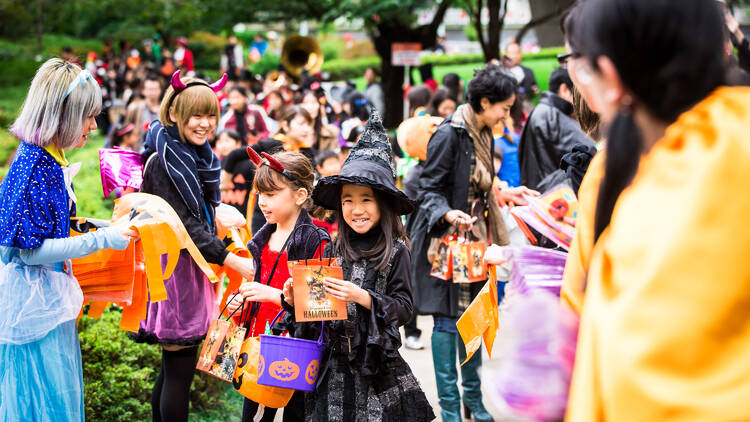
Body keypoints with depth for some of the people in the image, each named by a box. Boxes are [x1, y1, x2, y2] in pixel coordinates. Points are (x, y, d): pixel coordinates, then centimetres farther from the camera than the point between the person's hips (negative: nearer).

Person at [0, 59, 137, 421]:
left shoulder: (48, 159, 4)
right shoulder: (35, 167, -23)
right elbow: (29, 250, -23)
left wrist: (102, 227, 12)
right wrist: (100, 239, -24)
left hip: (49, 295, 9)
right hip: (34, 300, -9)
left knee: (62, 392, 19)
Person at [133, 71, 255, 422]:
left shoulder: (197, 157, 13)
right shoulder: (162, 160, -14)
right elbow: (182, 225, -19)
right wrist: (231, 260, -20)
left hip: (192, 266, 9)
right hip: (172, 269, -9)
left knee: (173, 368, 14)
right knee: (180, 370, -7)